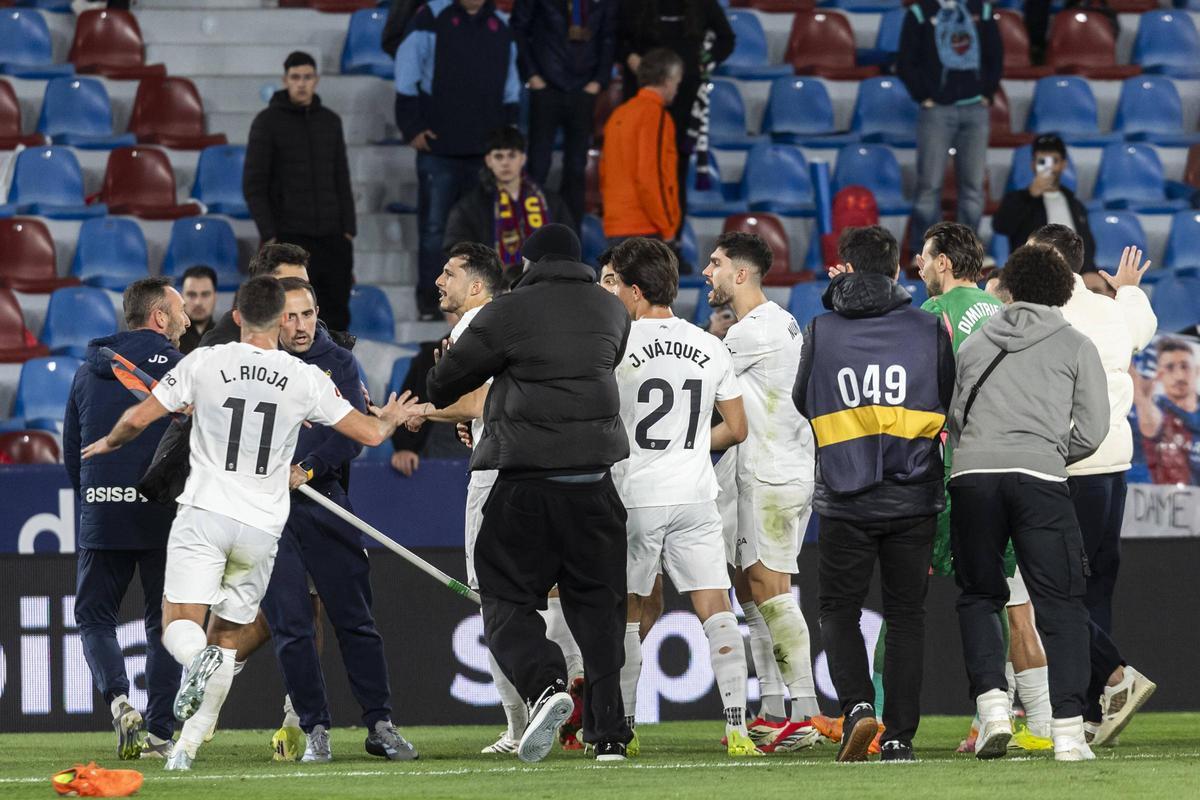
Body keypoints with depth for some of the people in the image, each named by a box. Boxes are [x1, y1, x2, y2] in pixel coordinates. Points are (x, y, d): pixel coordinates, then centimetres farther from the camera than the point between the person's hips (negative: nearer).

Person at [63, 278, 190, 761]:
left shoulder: (87, 372, 11)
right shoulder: (178, 367, -4)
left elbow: (70, 451, 16)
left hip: (101, 515, 3)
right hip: (163, 516, -3)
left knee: (93, 615, 12)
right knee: (164, 622, 7)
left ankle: (117, 697, -15)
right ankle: (158, 733, 2)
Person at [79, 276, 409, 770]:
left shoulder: (205, 363, -3)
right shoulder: (306, 379, 0)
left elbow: (138, 419, -1)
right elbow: (371, 434, 7)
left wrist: (109, 443, 21)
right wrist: (390, 418, 31)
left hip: (204, 513, -2)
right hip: (261, 527, 2)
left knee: (179, 627, -2)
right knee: (229, 637, 13)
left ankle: (198, 657, -38)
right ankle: (188, 746, 4)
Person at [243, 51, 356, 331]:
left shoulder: (330, 122, 12)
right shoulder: (268, 122, -2)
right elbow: (253, 185, -4)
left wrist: (348, 230, 7)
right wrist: (269, 236, -12)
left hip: (332, 237, 5)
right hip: (290, 238, -5)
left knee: (337, 317, 4)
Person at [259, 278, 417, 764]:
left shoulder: (337, 363, 7)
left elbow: (352, 435, -3)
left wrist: (307, 469, -16)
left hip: (324, 503, 1)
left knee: (354, 619, 0)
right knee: (291, 627, -2)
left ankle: (379, 725, 5)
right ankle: (315, 731, 4)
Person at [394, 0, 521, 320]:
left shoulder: (500, 26, 12)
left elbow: (510, 91, 20)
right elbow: (406, 77, -2)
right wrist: (412, 128, -6)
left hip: (486, 147, 4)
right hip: (439, 147, -4)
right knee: (435, 224, -3)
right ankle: (430, 298, 0)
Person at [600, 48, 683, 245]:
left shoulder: (619, 115, 16)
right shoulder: (656, 116, -9)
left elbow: (604, 174, 19)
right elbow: (649, 177, -16)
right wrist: (667, 228, -11)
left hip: (615, 229, 9)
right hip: (646, 229, -9)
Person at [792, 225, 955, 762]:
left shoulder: (821, 331, -2)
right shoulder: (928, 329, 0)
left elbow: (802, 403, 9)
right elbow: (955, 405, 6)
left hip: (845, 501, -1)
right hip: (913, 499, 1)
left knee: (839, 611, 10)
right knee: (906, 616, 8)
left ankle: (857, 706, -13)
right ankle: (899, 736, 4)